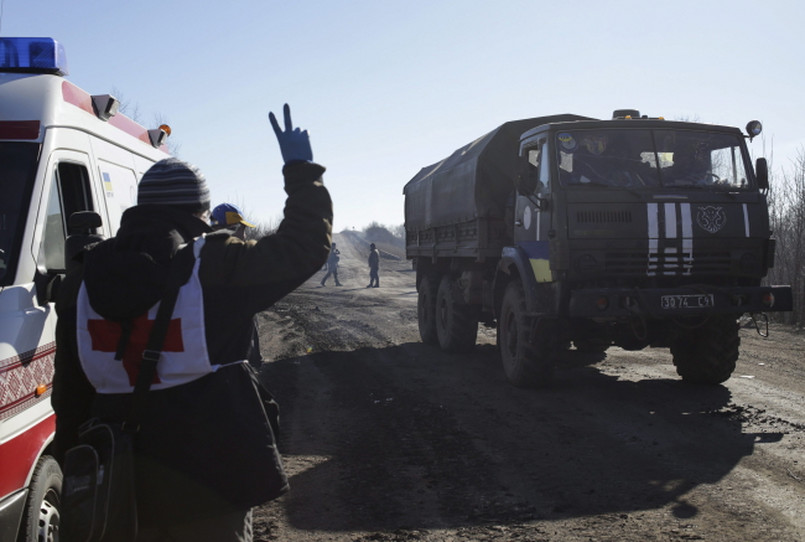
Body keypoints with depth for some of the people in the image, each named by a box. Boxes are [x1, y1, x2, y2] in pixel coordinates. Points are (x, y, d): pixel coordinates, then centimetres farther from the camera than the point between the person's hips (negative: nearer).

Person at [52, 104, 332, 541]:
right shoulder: (218, 265, -13)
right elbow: (305, 245, -4)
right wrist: (301, 172, 10)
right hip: (207, 483, -4)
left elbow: (70, 396, 10)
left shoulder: (80, 283, 5)